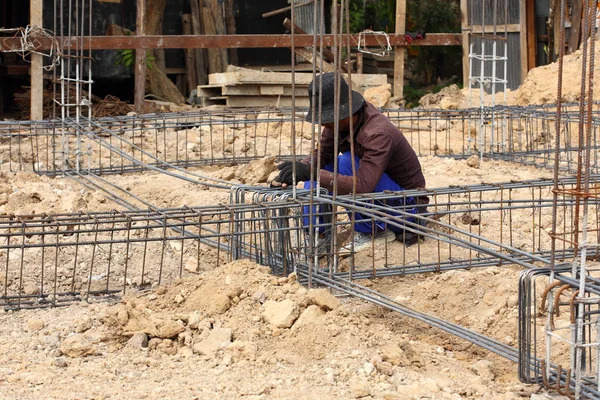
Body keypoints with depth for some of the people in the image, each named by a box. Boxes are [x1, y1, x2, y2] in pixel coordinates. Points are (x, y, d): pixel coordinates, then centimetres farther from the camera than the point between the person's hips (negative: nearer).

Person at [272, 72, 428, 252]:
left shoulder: (378, 134, -33)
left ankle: (374, 231, -14)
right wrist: (299, 170, -21)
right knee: (317, 168, -3)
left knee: (348, 162, -29)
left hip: (407, 205, -8)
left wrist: (311, 173, -47)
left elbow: (362, 186, -41)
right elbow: (322, 155, 0)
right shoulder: (340, 120, -9)